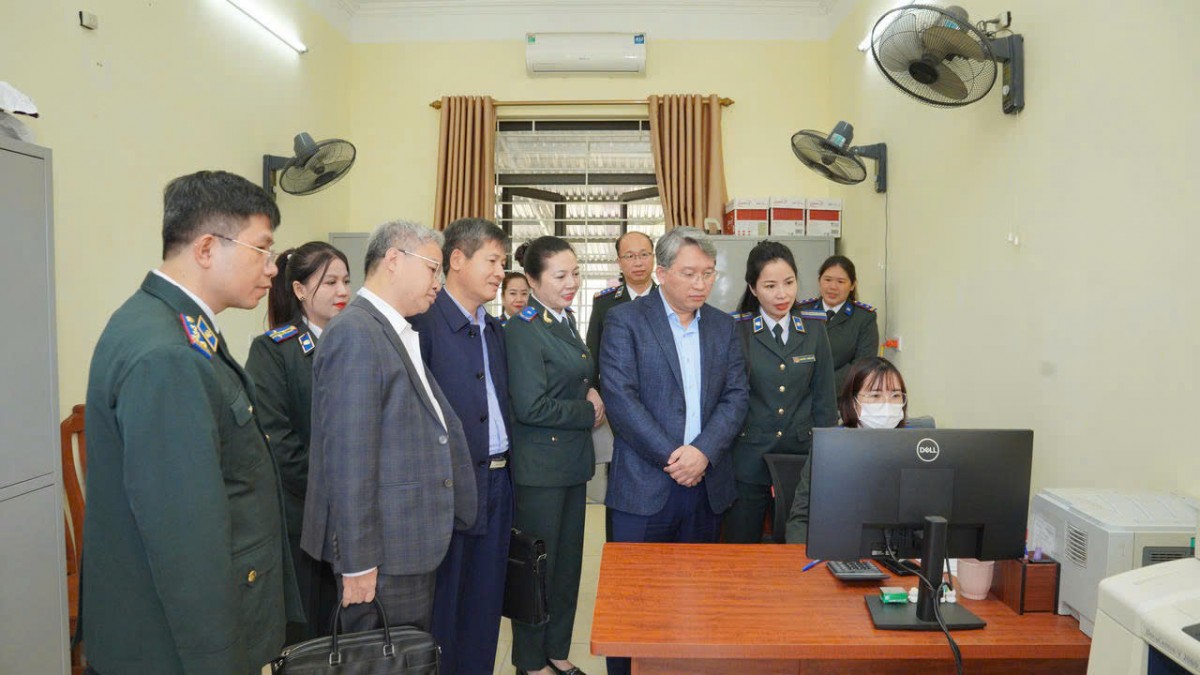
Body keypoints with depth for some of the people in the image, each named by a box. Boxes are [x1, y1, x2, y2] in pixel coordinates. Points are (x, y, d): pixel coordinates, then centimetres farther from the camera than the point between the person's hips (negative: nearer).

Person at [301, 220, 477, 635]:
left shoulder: (399, 334, 13)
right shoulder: (355, 335, -17)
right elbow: (349, 457, -21)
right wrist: (358, 563, -20)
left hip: (413, 545, 9)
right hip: (384, 553, -9)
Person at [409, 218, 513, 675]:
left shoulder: (494, 329, 13)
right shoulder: (424, 322, -13)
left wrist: (505, 469, 10)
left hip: (497, 483, 7)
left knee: (486, 604, 17)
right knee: (443, 604, 8)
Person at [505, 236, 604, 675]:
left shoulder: (566, 320, 10)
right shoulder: (524, 329, -17)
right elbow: (531, 406, -23)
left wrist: (591, 393, 0)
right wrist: (589, 412, -12)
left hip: (573, 462, 8)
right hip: (540, 465, -8)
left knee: (569, 561, 17)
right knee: (538, 565, 7)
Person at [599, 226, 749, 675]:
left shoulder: (724, 327, 11)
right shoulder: (624, 321, -3)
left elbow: (736, 397, 5)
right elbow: (620, 398, -11)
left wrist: (703, 451, -11)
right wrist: (671, 456, -14)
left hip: (706, 483, 4)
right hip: (644, 484, -4)